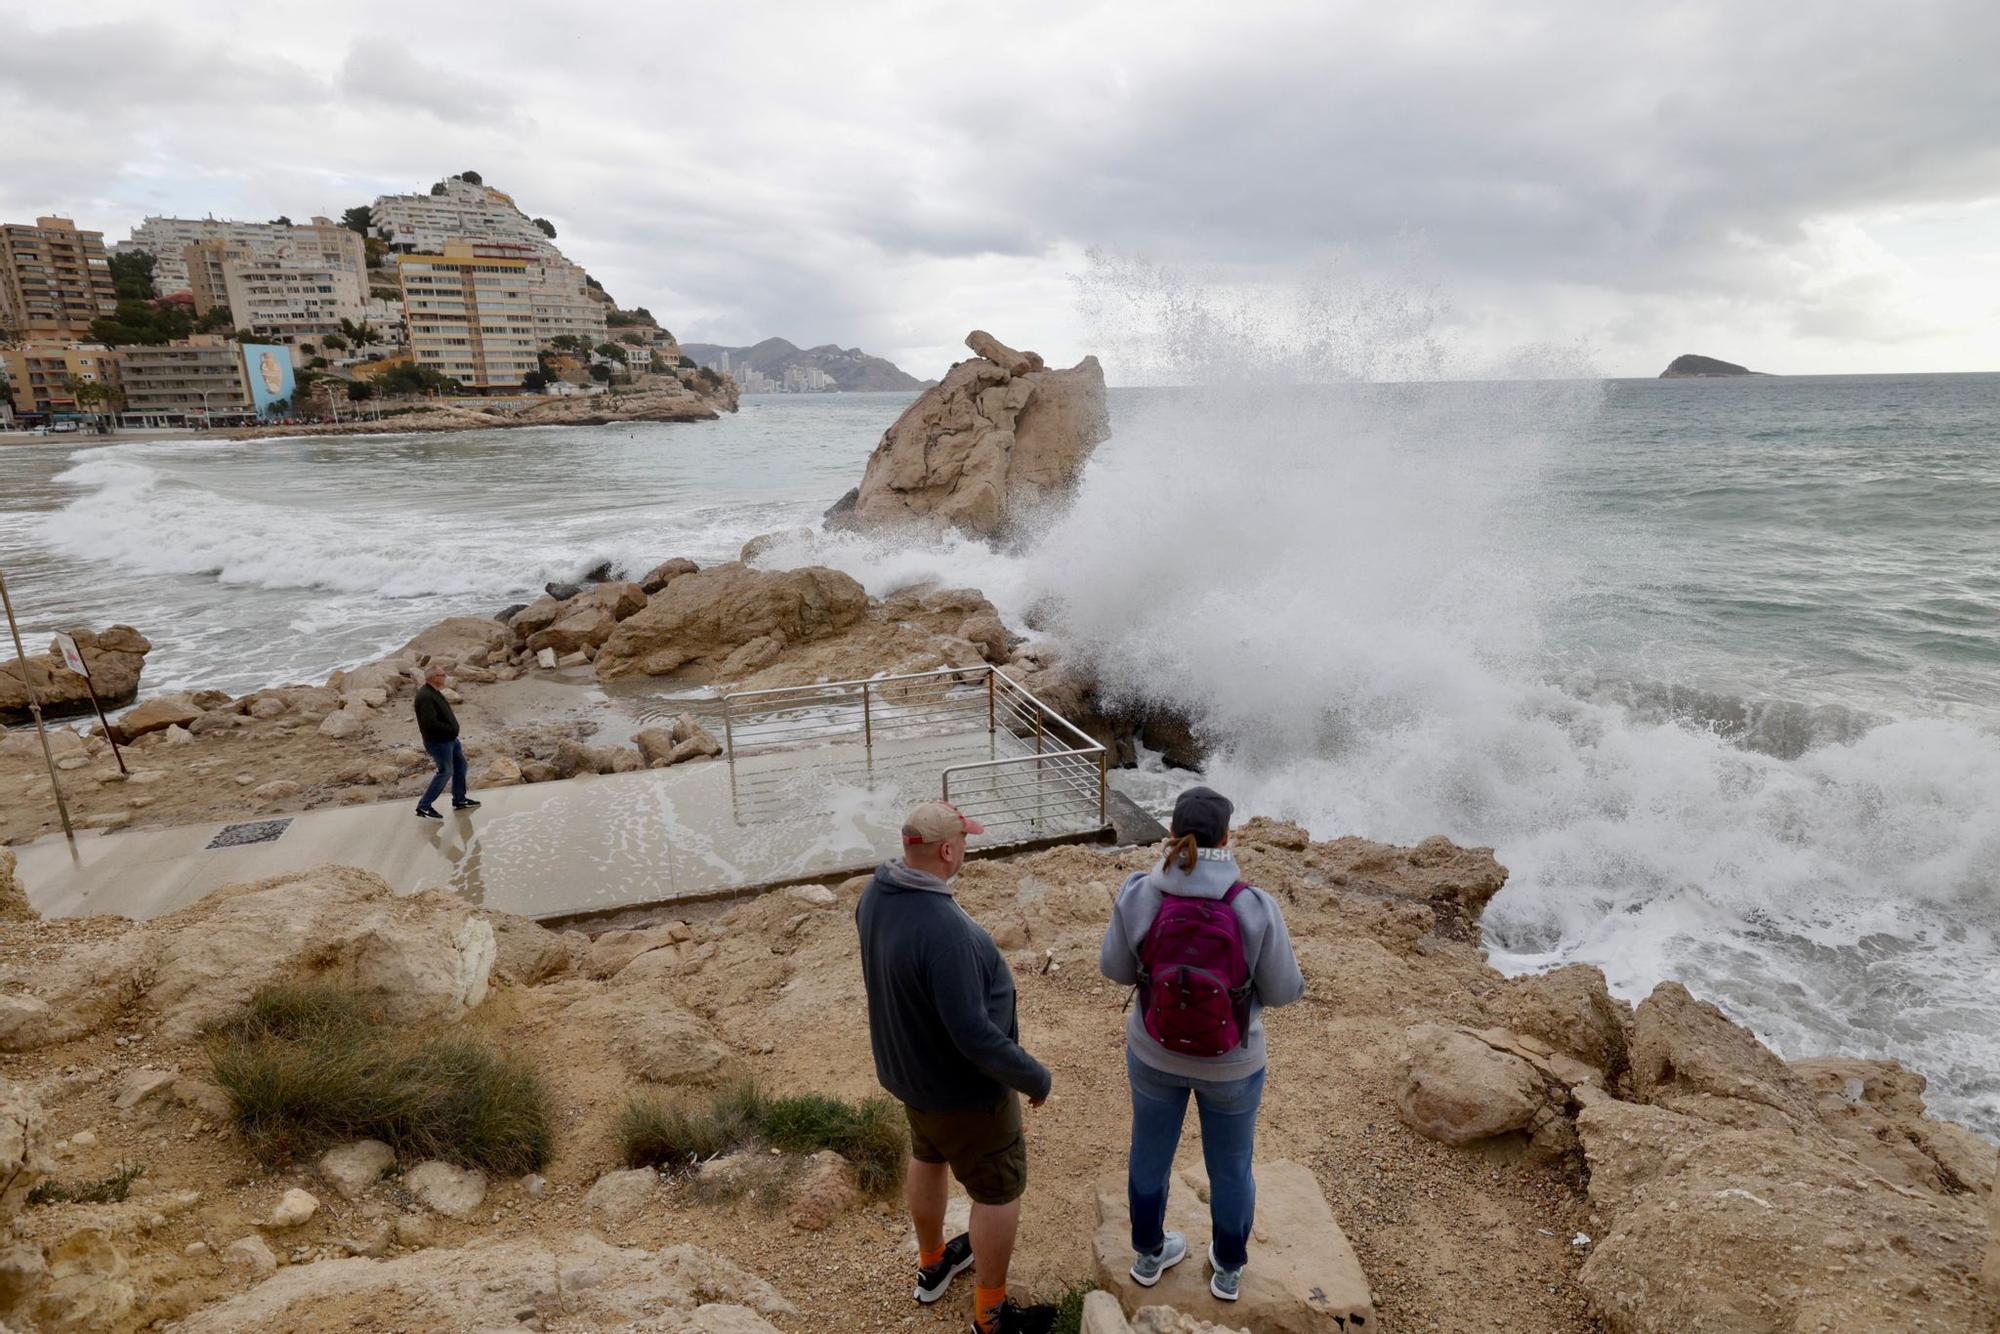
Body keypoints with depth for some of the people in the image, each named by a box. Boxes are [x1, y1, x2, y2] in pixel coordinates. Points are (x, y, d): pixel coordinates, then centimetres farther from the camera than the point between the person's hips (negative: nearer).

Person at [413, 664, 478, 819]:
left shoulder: (433, 692, 8)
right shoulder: (425, 697, -25)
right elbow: (430, 723, -32)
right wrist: (450, 728, -21)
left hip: (450, 738, 10)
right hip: (438, 742, -10)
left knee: (460, 765, 18)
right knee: (445, 772, -4)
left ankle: (459, 800, 30)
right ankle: (423, 806, 4)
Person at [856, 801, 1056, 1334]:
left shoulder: (875, 894, -12)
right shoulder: (944, 930, -39)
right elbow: (972, 1035, -33)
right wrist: (1033, 1076, -18)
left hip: (907, 1065, 8)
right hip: (962, 1084, -8)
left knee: (928, 1159, 30)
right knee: (1000, 1191, 14)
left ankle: (932, 1265, 53)